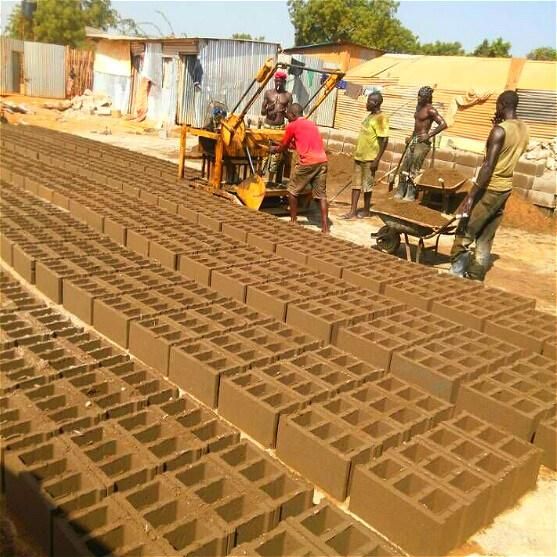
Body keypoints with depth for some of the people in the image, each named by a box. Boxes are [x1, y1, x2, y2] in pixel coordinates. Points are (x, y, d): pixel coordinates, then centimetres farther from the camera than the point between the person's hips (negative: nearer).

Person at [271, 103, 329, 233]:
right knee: (321, 195, 6)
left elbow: (283, 147, 15)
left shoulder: (292, 126, 4)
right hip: (322, 161, 6)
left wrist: (274, 149, 36)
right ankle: (325, 227, 0)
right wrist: (289, 144, 45)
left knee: (292, 191, 13)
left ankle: (293, 221, 19)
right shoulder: (312, 124, 23)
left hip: (307, 163, -6)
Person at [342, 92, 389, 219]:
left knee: (367, 185, 2)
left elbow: (384, 140, -19)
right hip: (359, 156, 9)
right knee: (356, 184, 8)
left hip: (370, 158, -9)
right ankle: (353, 211, 11)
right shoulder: (370, 115, 12)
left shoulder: (381, 118, -15)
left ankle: (366, 211, 15)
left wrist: (377, 160, -22)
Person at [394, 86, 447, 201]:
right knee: (404, 166, 7)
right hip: (414, 140, 9)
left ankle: (410, 195, 1)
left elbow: (443, 124, -20)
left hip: (423, 142, -9)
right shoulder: (418, 107, 12)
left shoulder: (430, 110, -14)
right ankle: (400, 192, 14)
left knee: (414, 169, -6)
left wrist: (429, 135, -18)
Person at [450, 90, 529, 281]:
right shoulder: (524, 130, 8)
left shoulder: (500, 130, -17)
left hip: (490, 188, -8)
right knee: (486, 238, 13)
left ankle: (456, 273, 2)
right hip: (505, 188, 8)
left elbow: (488, 166, -22)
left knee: (464, 232, 0)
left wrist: (471, 195, -22)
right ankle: (475, 277, 17)